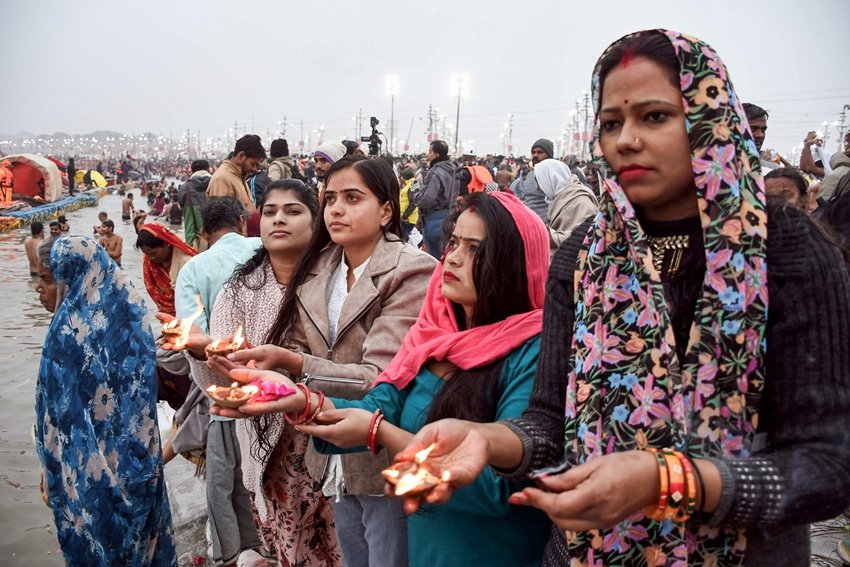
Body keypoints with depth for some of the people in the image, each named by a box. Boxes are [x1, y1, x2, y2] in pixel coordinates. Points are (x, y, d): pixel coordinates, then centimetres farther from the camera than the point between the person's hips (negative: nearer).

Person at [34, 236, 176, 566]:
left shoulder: (68, 331, -23)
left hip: (86, 472, -6)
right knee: (136, 538, 22)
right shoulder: (125, 315, -4)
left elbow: (61, 416, -17)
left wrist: (51, 473, -4)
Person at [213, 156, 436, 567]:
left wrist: (291, 363, -35)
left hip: (385, 460, -6)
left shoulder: (411, 272, -18)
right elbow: (297, 353, 2)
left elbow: (381, 377, -25)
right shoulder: (316, 269, 3)